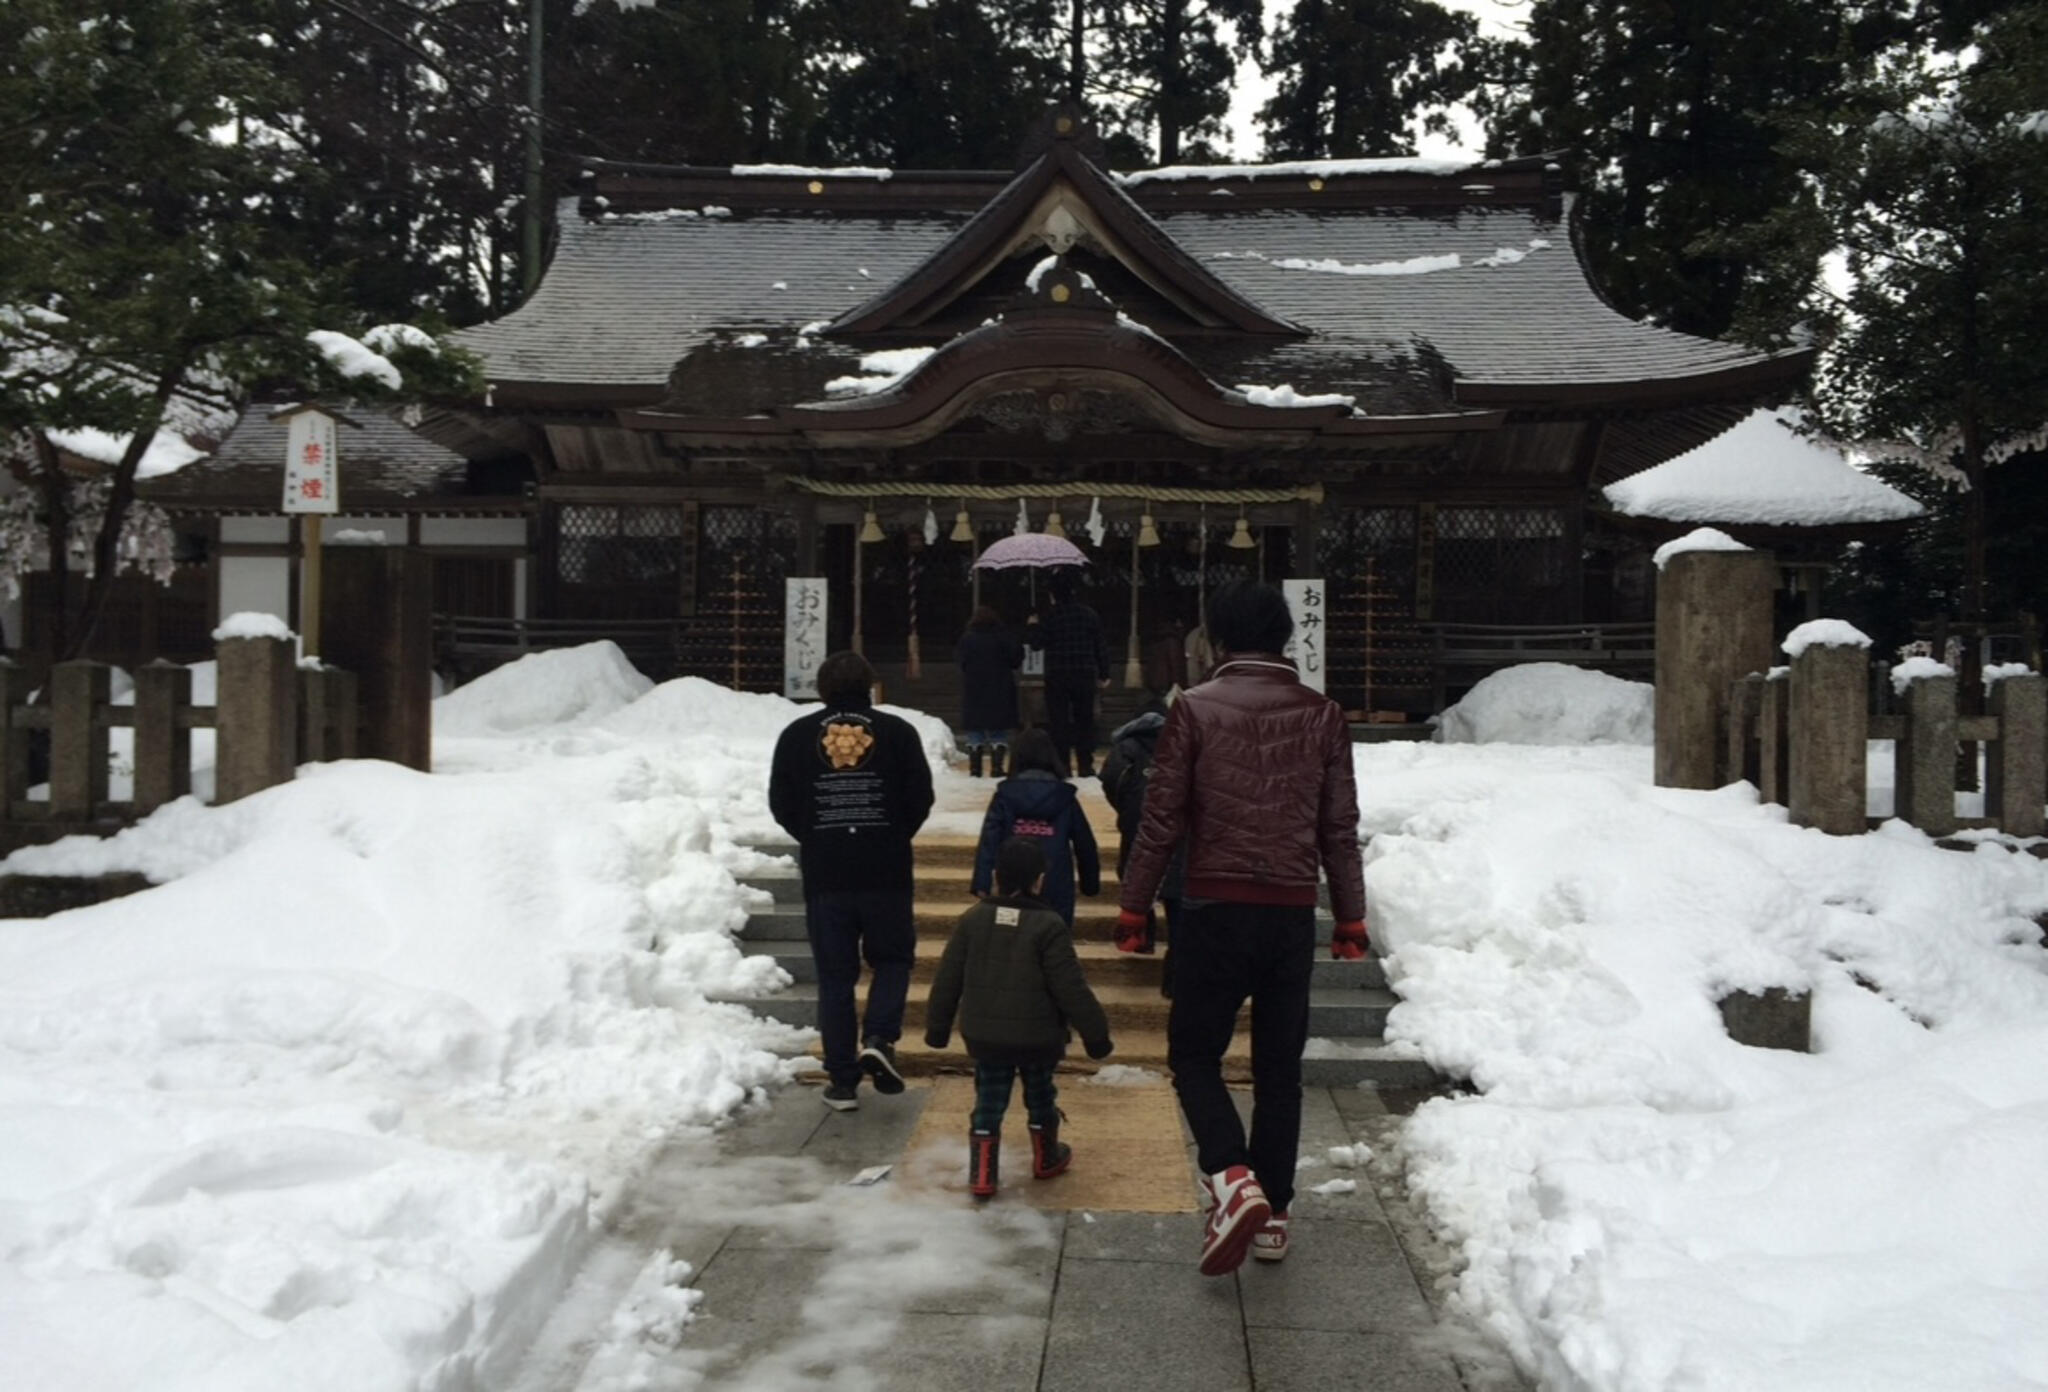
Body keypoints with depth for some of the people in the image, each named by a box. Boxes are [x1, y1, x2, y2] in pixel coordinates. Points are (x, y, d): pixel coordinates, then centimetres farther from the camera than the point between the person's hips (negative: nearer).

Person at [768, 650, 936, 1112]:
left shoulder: (798, 735, 1)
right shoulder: (896, 731, -2)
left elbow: (781, 804, 1)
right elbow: (921, 797, -3)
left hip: (823, 873, 1)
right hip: (886, 871, -1)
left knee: (835, 975, 7)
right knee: (892, 958, 17)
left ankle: (842, 1081, 8)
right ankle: (879, 1037, -6)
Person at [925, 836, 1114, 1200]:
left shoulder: (972, 919, -3)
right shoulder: (1048, 926, -14)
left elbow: (947, 980, 2)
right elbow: (1071, 989, -14)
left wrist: (937, 1026, 14)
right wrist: (1095, 1033, -4)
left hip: (984, 1036, 2)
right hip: (1038, 1037, -2)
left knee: (989, 1100, 12)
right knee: (1040, 1095, 19)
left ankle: (981, 1173, 7)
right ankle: (1046, 1158, 36)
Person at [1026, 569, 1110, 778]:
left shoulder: (1051, 616, -8)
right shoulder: (1090, 615, 3)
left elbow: (1037, 642, -8)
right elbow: (1101, 647, 5)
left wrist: (1032, 626, 12)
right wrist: (1104, 674, 13)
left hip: (1057, 677, -3)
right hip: (1085, 676, 3)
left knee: (1058, 722, 1)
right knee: (1085, 720, 11)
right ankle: (1085, 766, 9)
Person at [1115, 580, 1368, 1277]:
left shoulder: (1195, 708, -3)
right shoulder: (1322, 715, 5)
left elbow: (1161, 819, -4)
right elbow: (1341, 829, 7)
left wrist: (1133, 908, 3)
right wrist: (1350, 918, 15)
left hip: (1215, 908, -3)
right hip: (1292, 913, 3)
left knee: (1194, 1052, 9)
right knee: (1279, 1065, 13)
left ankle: (1231, 1177, -12)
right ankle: (1272, 1211, 18)